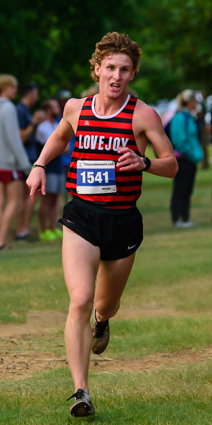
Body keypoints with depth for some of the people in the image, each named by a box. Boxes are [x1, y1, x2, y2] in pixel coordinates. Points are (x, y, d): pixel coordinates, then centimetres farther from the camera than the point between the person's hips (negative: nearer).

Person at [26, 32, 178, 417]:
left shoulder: (143, 115, -5)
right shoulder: (76, 108, 4)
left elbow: (172, 165, -2)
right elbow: (60, 136, 27)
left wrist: (143, 163, -21)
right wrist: (40, 165, 11)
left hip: (123, 220, 0)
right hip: (81, 216, 0)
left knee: (107, 304, 18)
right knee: (80, 301, -19)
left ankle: (102, 322, 58)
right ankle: (81, 391, -18)